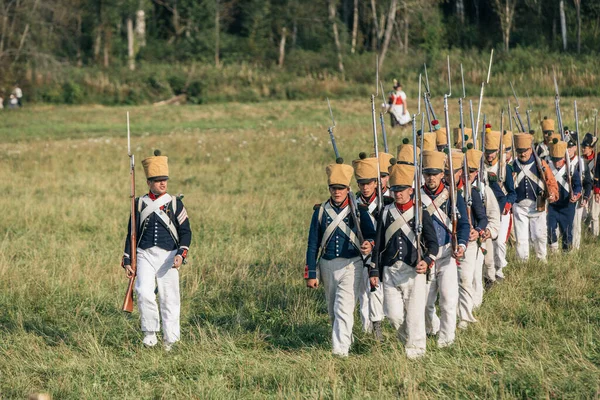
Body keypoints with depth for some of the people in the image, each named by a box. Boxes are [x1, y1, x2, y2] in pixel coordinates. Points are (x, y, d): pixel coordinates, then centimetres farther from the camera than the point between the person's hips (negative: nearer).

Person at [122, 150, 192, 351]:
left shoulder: (175, 204, 4)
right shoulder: (140, 204, 7)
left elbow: (186, 231, 2)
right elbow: (131, 234, 11)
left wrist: (181, 254, -14)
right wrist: (127, 261, 7)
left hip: (168, 256, 0)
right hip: (145, 255, 0)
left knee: (169, 298, 1)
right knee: (144, 292, -20)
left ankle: (170, 340, 12)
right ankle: (150, 332, -6)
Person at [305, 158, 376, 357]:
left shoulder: (359, 211, -1)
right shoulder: (321, 212, 4)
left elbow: (372, 241, 1)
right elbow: (313, 244, 6)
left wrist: (373, 272, -5)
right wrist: (311, 274, 1)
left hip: (351, 266, -4)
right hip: (327, 266, 4)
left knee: (344, 308, -16)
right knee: (333, 310, 14)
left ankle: (341, 348, -19)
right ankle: (346, 339, 35)